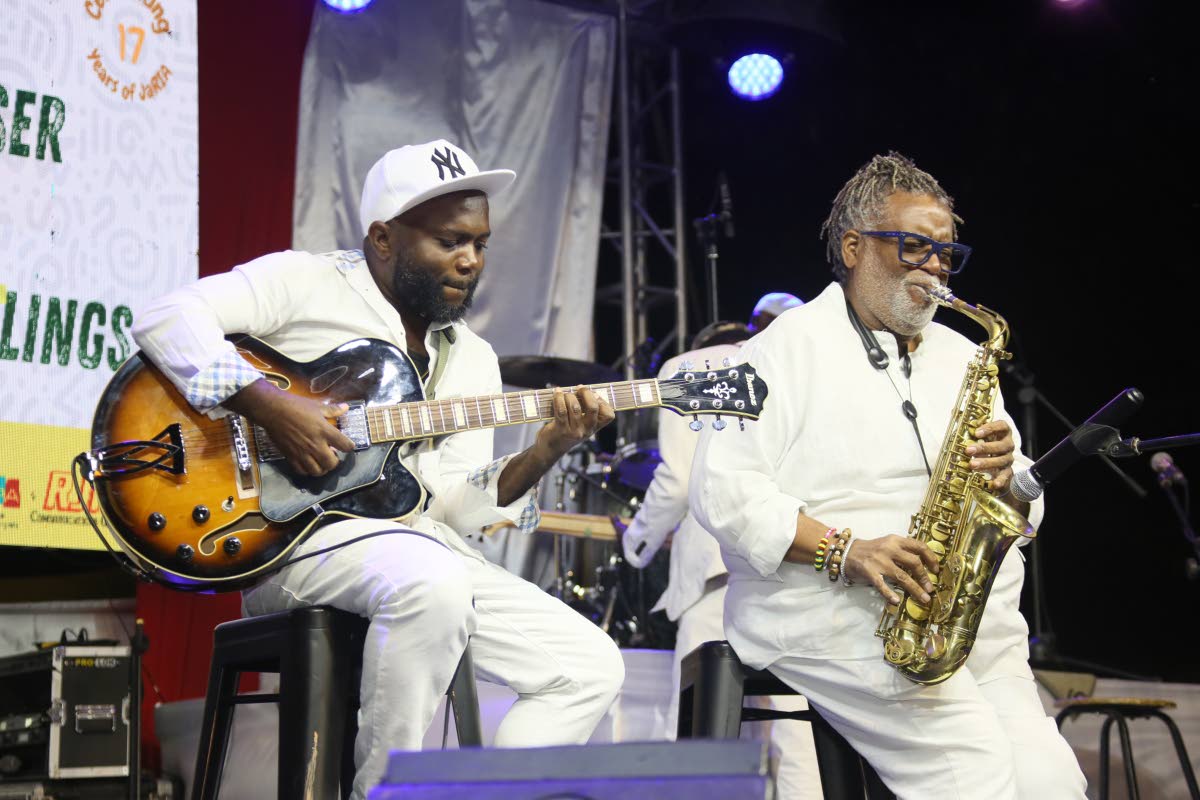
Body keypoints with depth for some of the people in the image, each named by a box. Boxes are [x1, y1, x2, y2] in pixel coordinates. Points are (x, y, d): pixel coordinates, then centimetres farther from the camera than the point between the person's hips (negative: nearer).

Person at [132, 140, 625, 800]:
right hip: (286, 532, -6)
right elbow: (164, 318, -13)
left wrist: (541, 455, -11)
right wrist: (268, 404, -23)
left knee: (591, 667, -6)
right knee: (433, 582, -38)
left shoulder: (473, 361, 16)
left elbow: (447, 508, 6)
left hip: (415, 544, 6)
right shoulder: (304, 282, 1)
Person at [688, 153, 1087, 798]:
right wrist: (847, 551, -19)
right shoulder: (790, 347, 1)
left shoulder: (960, 357, 21)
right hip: (832, 614, -6)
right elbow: (721, 490, -9)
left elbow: (1027, 515, 21)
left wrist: (1003, 476, -4)